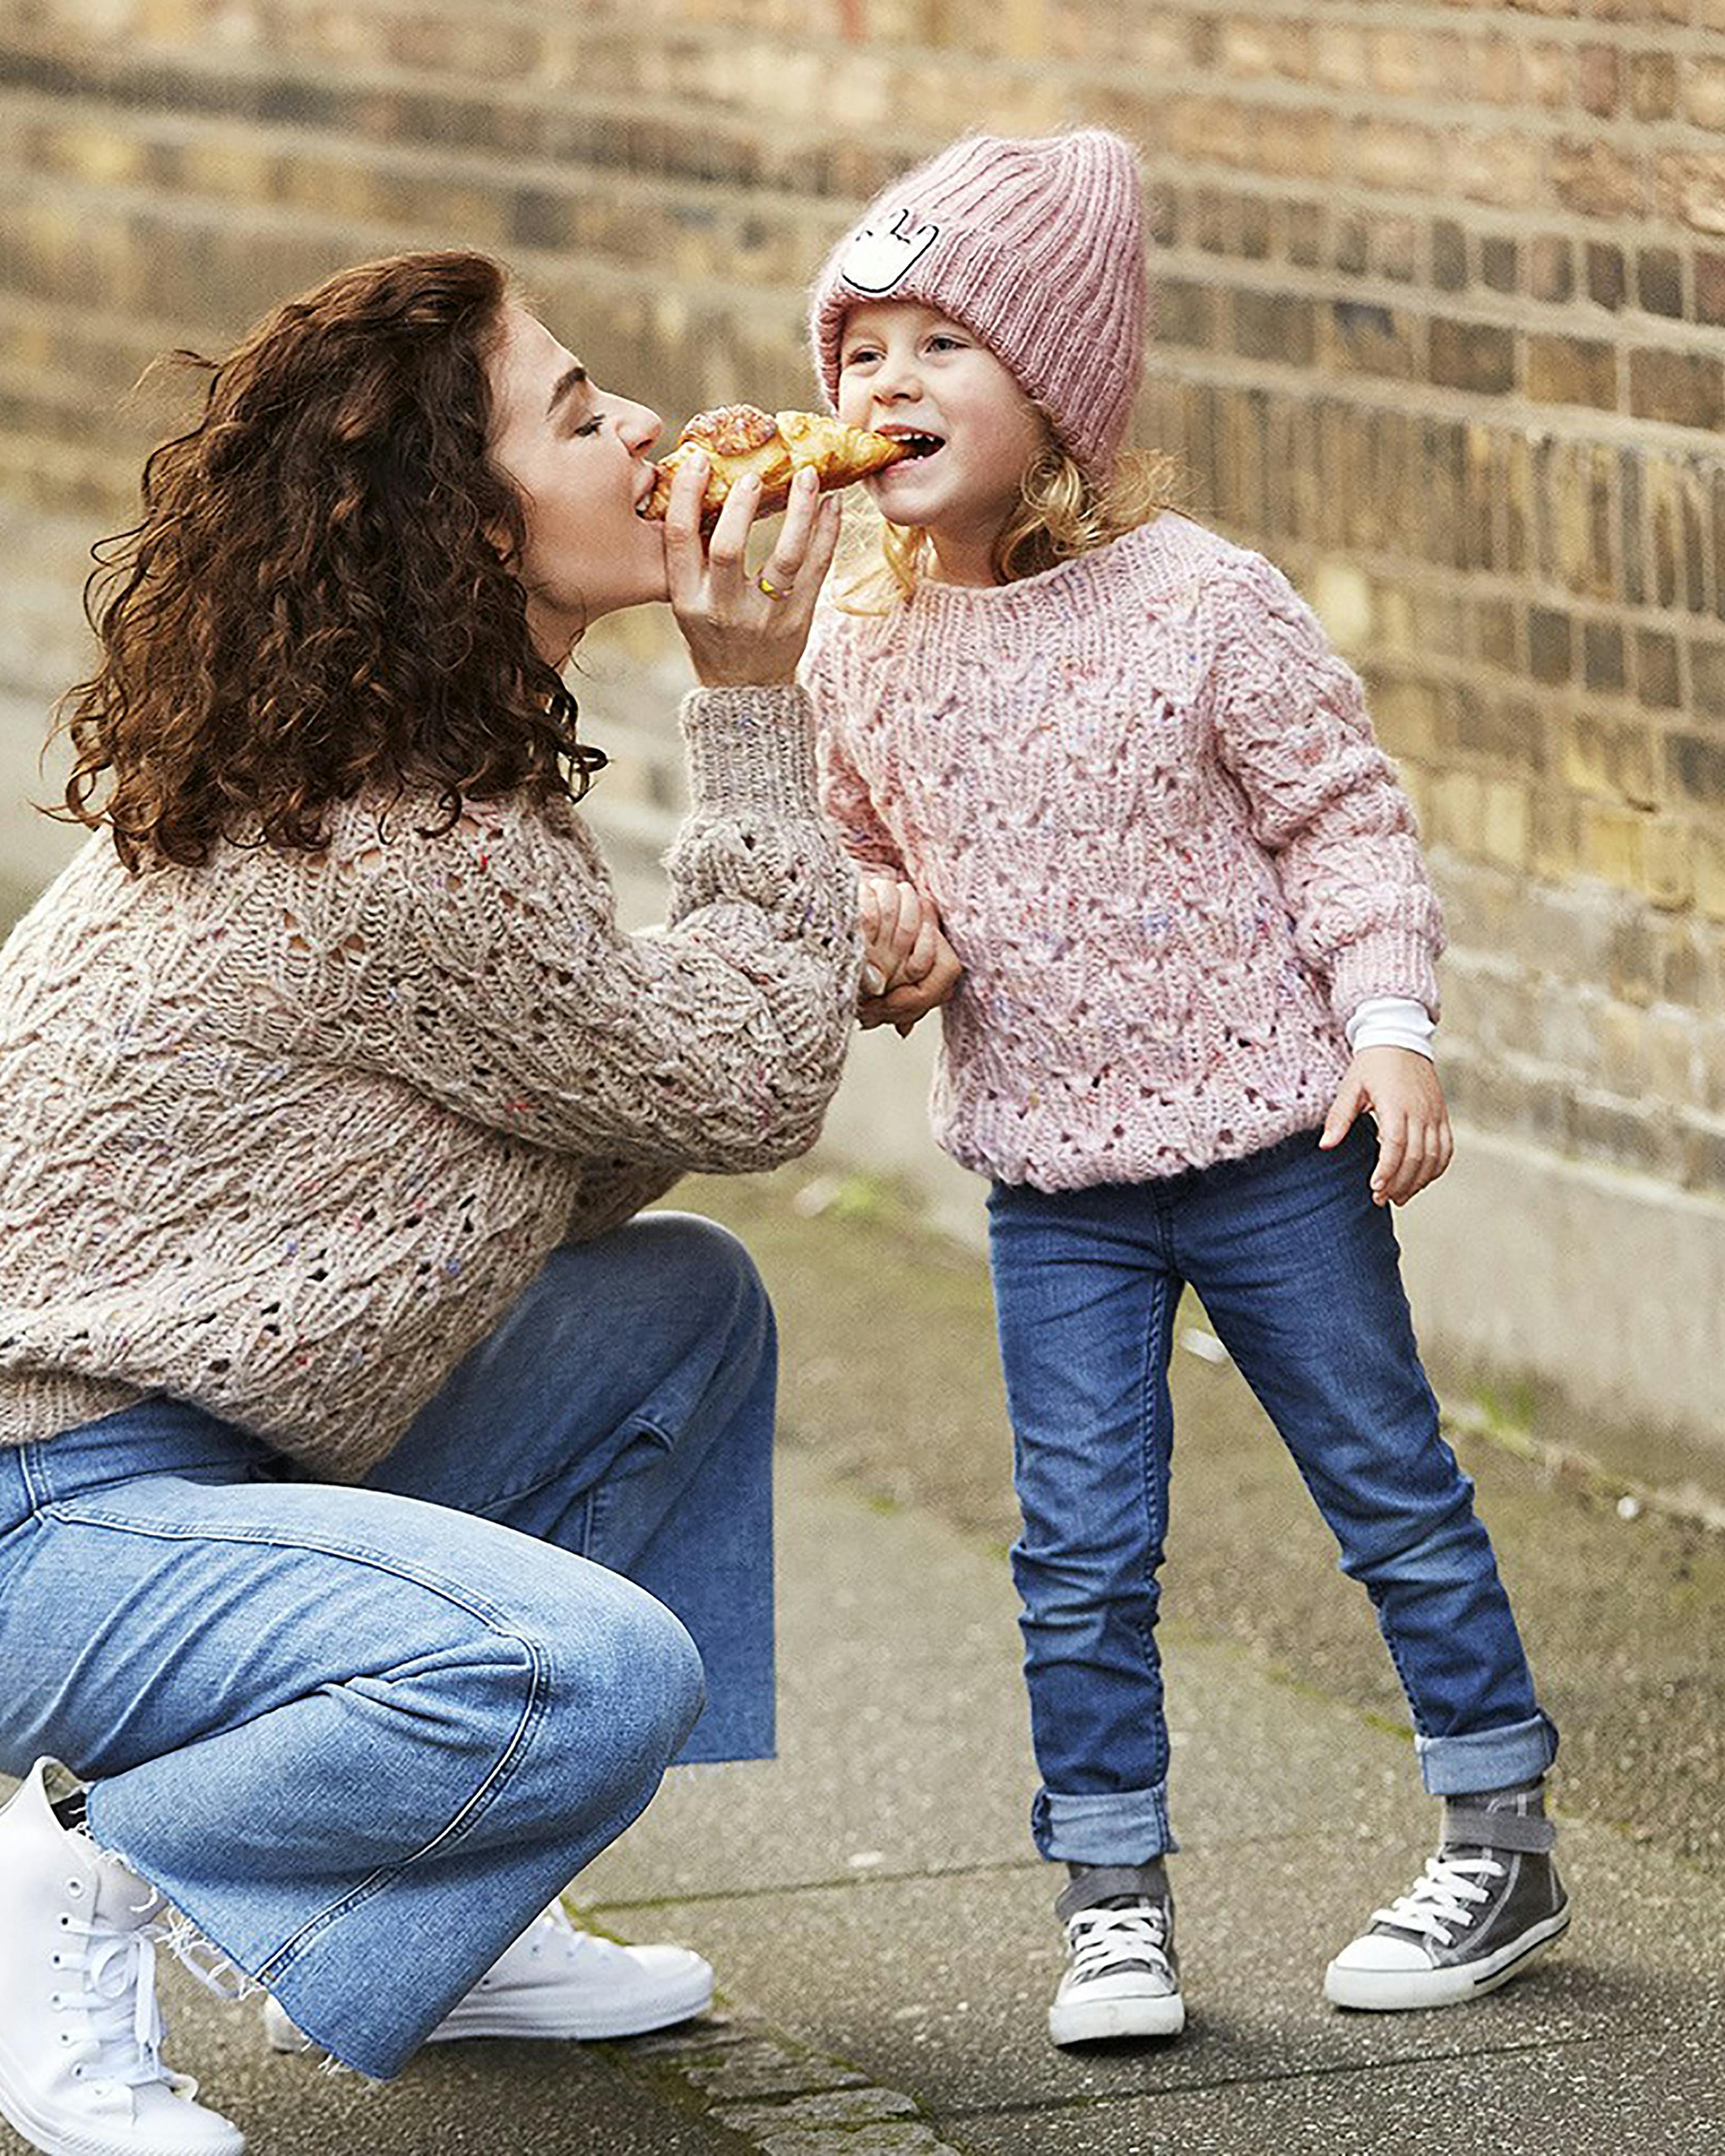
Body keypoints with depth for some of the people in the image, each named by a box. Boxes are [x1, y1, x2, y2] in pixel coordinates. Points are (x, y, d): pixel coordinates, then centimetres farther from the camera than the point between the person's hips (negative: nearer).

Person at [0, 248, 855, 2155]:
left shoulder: (315, 774, 7)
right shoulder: (415, 859, -24)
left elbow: (590, 1149, 12)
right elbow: (746, 1092, -9)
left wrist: (808, 969, -1)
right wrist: (754, 707, -9)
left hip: (188, 1454, 11)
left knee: (688, 1305, 13)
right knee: (599, 1676, -30)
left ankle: (445, 1923, 15)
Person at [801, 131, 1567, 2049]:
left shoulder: (1201, 604, -13)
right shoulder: (860, 656, 0)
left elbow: (1343, 816, -6)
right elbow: (851, 857, 16)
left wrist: (1389, 1026, -14)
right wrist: (880, 945, -5)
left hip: (1267, 1138, -3)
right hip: (1049, 1183, 3)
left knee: (1390, 1491, 8)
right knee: (1078, 1555, 4)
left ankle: (1501, 1838, 21)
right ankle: (1111, 1896, 14)